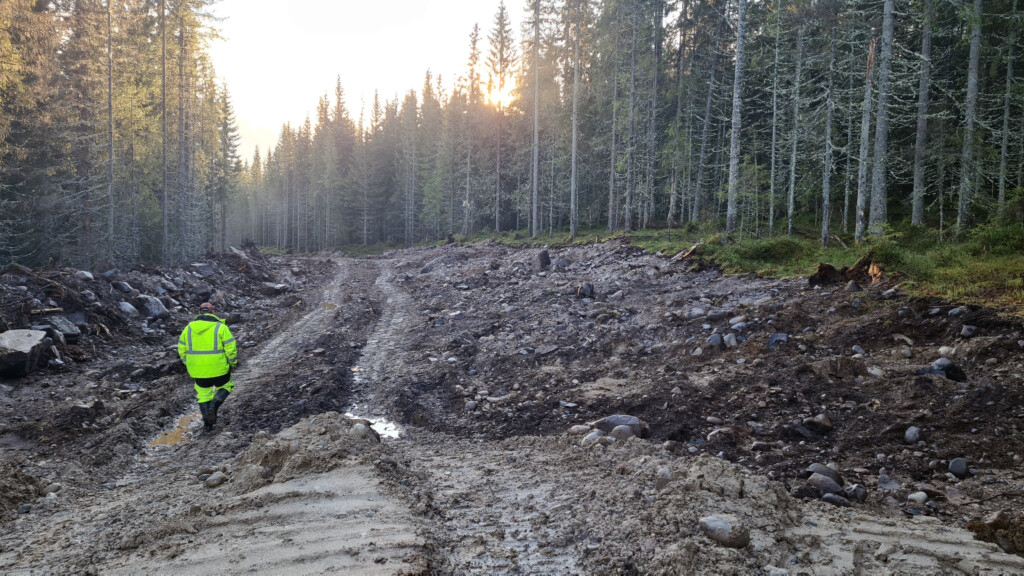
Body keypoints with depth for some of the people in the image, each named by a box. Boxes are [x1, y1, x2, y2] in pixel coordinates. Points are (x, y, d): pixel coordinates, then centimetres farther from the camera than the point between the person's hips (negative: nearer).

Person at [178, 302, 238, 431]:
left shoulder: (188, 328, 3)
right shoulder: (220, 327, -8)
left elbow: (182, 350, 8)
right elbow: (231, 348, -11)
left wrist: (189, 365, 22)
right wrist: (233, 364, 4)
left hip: (197, 371, 3)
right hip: (218, 369, -3)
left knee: (204, 395, 21)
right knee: (225, 387, 22)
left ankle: (207, 423, 21)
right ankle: (213, 408, 0)